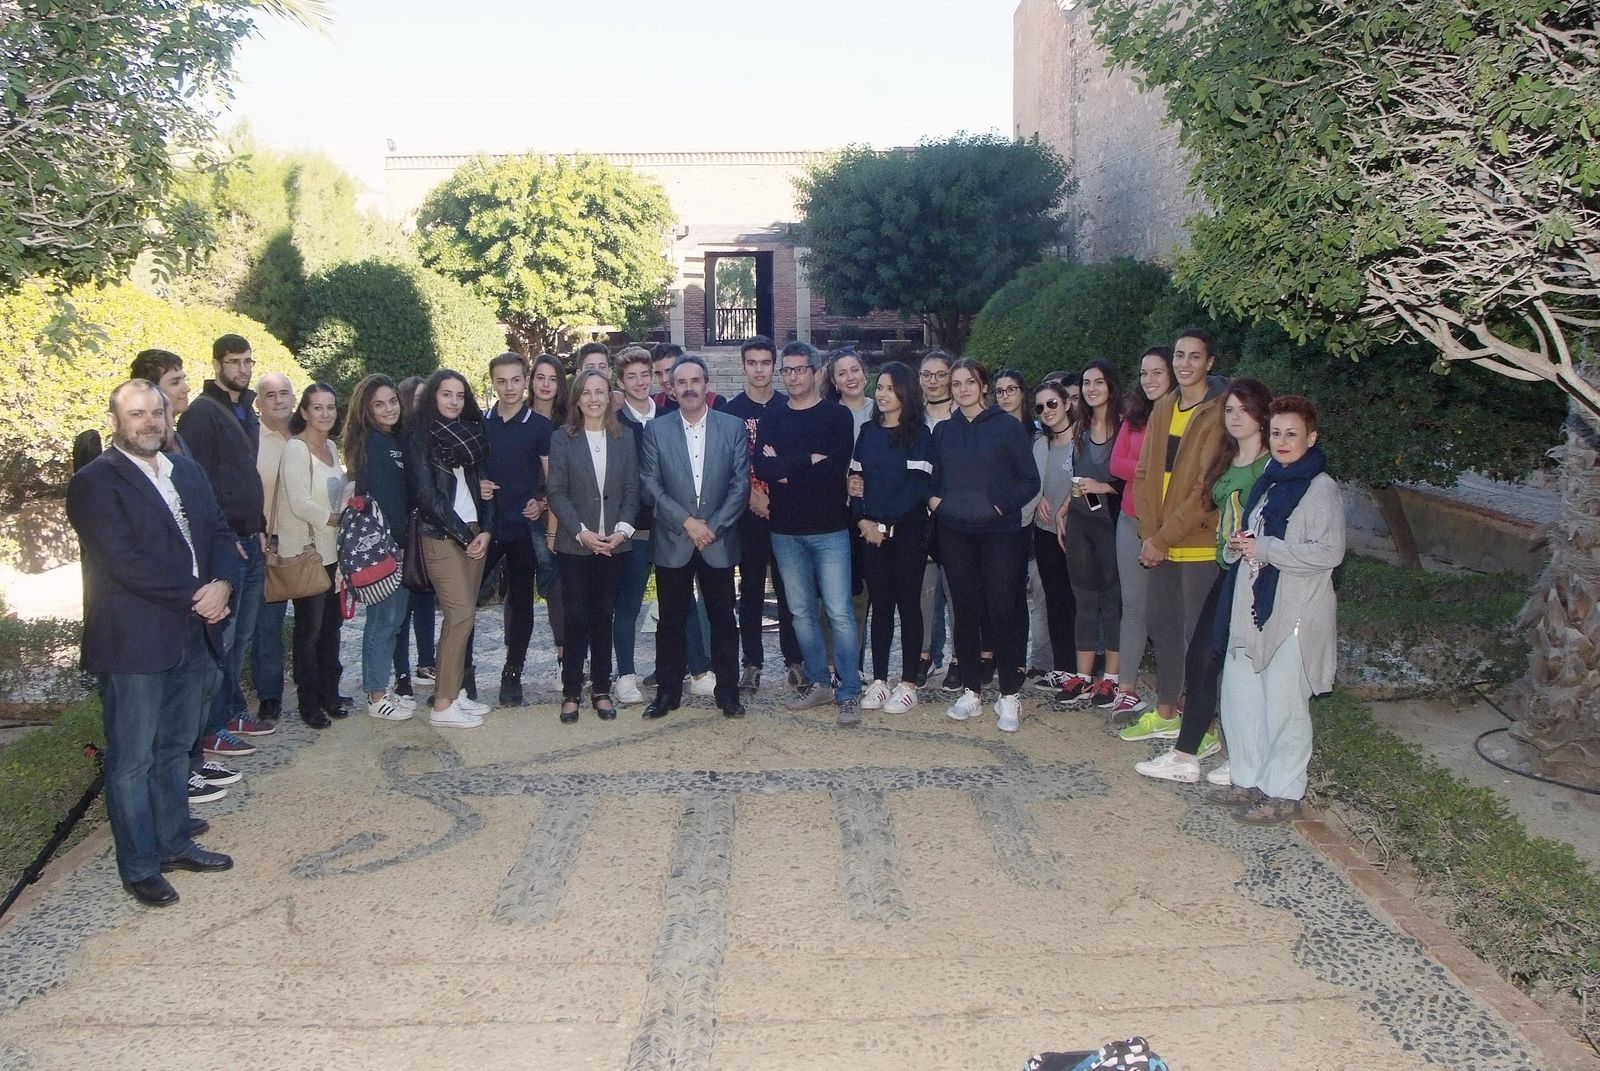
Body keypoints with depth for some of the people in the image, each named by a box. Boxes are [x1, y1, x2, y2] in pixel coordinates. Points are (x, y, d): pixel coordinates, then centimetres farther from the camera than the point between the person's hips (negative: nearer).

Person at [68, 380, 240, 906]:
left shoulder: (187, 471, 13)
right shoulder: (95, 482, -10)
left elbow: (221, 531, 9)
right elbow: (125, 561, -19)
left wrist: (222, 584, -10)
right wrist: (194, 596, -16)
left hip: (192, 636, 7)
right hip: (134, 645, -7)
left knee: (175, 749, 18)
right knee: (132, 760, 4)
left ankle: (175, 843, 31)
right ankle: (139, 868, 14)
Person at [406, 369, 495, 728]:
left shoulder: (471, 433, 15)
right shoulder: (420, 436, -3)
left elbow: (482, 484, 13)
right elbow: (425, 493, -10)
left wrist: (485, 530, -2)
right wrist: (464, 534, -10)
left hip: (474, 533, 6)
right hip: (441, 535, -6)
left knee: (463, 616, 5)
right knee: (461, 614, -11)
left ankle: (455, 691, 14)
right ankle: (443, 705, -5)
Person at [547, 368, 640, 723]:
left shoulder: (624, 437, 6)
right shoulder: (563, 438, 0)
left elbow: (632, 490, 4)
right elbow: (557, 492, -4)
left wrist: (622, 529, -10)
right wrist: (582, 532, -14)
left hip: (613, 543, 2)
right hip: (575, 544, -2)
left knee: (603, 615, 8)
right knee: (576, 617, 0)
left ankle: (601, 689, 16)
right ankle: (571, 692, 9)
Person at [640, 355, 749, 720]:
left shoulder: (733, 427, 3)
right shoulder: (656, 429, 2)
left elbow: (741, 483, -1)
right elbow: (650, 485, -2)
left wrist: (713, 526, -10)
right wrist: (686, 522, -11)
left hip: (719, 541, 0)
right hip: (672, 541, 0)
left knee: (723, 619, 6)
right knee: (671, 621, 7)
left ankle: (728, 692, 16)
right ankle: (667, 691, 18)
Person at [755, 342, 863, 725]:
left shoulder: (837, 416, -2)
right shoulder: (772, 418, 7)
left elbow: (836, 469, -16)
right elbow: (762, 467, -9)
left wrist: (785, 470, -10)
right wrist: (810, 460, -16)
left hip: (829, 529, -4)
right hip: (786, 531, 4)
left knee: (839, 613, -5)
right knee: (801, 612, 12)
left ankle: (849, 693, 2)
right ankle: (817, 682, 24)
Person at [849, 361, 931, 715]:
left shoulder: (919, 434, -3)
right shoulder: (868, 432, 11)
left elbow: (918, 485, -10)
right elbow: (855, 479, 9)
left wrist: (885, 524, -13)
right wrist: (863, 521, -6)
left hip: (907, 531, -4)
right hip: (871, 532, 4)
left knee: (908, 603, 1)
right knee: (880, 604, 8)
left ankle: (908, 683, 7)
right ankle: (879, 680, 15)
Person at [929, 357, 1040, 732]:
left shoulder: (1008, 427, -1)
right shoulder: (943, 431, 11)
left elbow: (1030, 480, -2)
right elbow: (933, 477, 20)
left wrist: (1002, 504, -13)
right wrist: (933, 500, 1)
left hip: (999, 531, -3)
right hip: (954, 532, 4)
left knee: (1002, 610, -5)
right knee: (964, 610, 6)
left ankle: (1009, 697, 3)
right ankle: (971, 691, 15)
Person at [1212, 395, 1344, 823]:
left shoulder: (1321, 488, -10)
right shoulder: (1269, 481, 14)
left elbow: (1329, 552, -19)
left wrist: (1265, 548, -18)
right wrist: (1240, 544, 4)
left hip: (1294, 613, -8)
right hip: (1252, 604, 8)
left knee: (1284, 706, 0)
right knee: (1239, 696, 12)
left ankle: (1284, 793, 13)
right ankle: (1249, 781, 26)